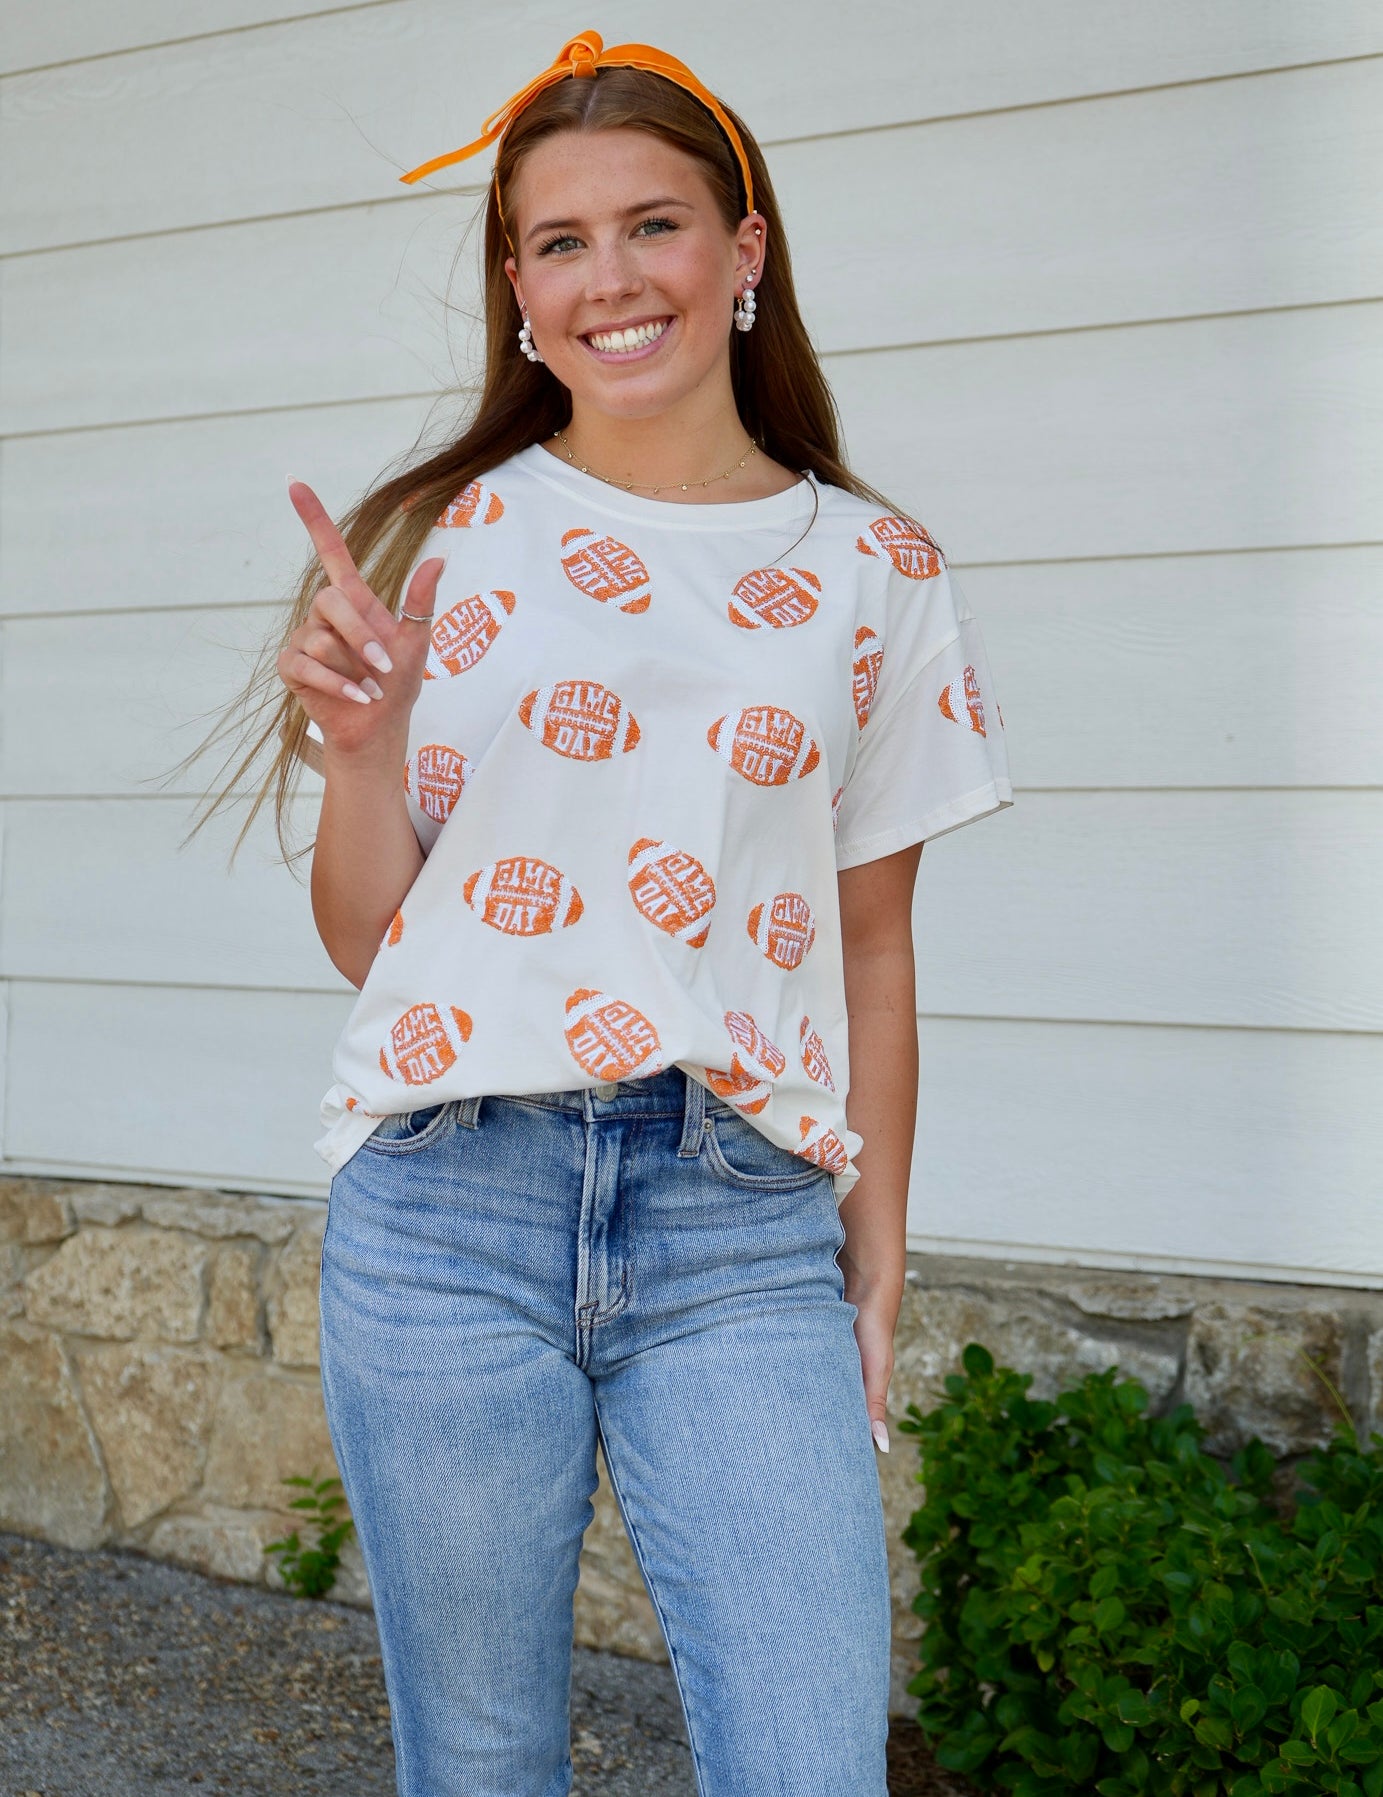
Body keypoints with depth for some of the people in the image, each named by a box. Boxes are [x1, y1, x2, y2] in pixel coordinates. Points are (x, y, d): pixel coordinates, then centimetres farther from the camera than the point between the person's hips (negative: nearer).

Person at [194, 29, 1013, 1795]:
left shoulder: (873, 574, 6)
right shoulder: (450, 540, 3)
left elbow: (872, 952, 11)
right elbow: (364, 939, 5)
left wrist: (878, 1260, 10)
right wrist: (360, 751, -14)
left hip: (745, 1236, 1)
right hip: (448, 1204, 0)